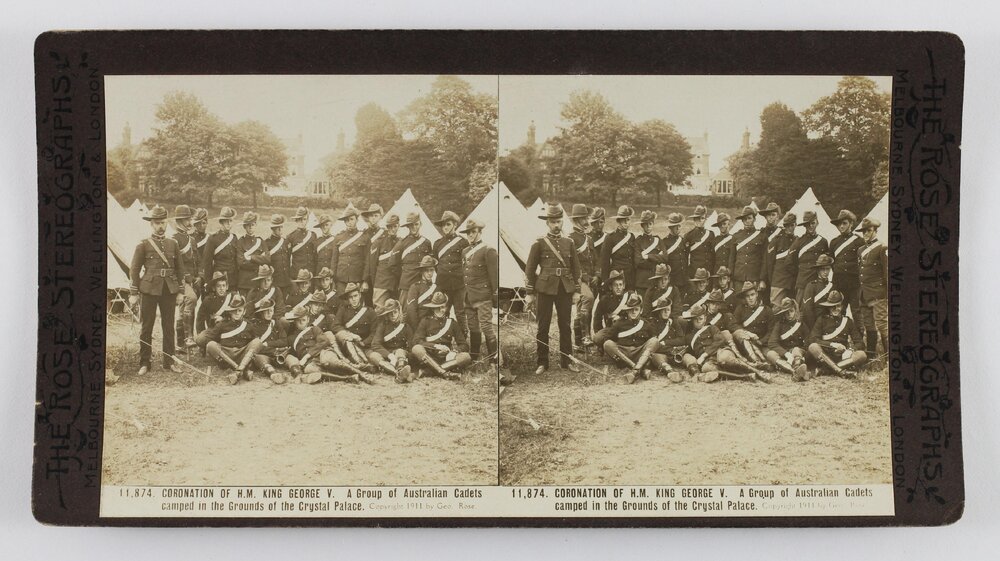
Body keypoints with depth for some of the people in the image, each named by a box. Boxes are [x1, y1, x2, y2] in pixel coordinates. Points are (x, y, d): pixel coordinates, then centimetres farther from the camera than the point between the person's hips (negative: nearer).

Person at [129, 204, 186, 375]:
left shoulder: (173, 244, 9)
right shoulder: (143, 245, 0)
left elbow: (180, 268, 12)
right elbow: (134, 270, 0)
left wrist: (180, 291, 7)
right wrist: (133, 293, -5)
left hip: (169, 290, 3)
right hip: (149, 290, -3)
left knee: (168, 327, 7)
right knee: (146, 327, 3)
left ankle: (169, 361, 16)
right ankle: (144, 363, 10)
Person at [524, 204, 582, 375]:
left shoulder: (569, 243, 9)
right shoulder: (539, 243, -1)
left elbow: (576, 268, 11)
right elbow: (530, 269, -1)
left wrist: (577, 291, 6)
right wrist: (529, 293, -4)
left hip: (565, 289, 3)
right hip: (546, 289, -3)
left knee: (565, 325, 6)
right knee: (543, 327, 1)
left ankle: (567, 360, 15)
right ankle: (542, 362, 8)